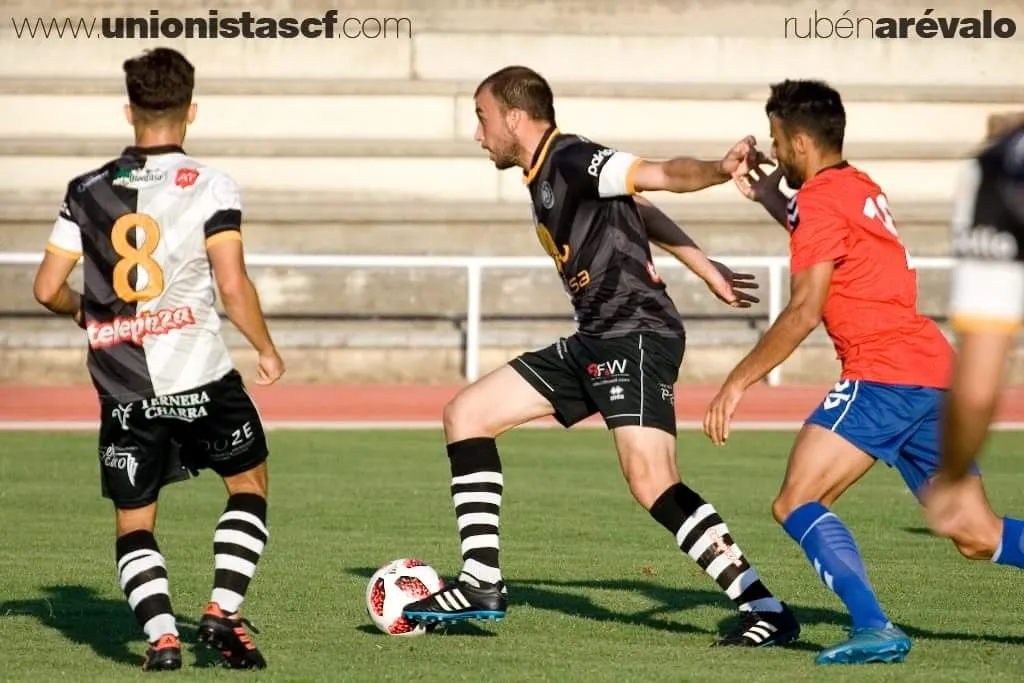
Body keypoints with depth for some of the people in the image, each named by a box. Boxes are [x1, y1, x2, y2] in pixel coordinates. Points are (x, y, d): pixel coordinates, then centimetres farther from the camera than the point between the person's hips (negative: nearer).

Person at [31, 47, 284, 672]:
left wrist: (82, 311, 29)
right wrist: (268, 350, 2)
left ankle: (161, 634, -9)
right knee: (250, 484, 19)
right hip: (200, 376, -2)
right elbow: (233, 284, -13)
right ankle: (223, 611, 3)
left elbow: (47, 289, 7)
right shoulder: (211, 186, -5)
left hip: (123, 390, 3)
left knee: (134, 522, 12)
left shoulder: (88, 191, 6)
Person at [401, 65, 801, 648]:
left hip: (637, 334, -11)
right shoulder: (544, 177, 16)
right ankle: (483, 585, 13)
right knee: (466, 414, 12)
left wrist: (719, 172, -44)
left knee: (652, 484, -23)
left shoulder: (572, 161, -12)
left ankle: (766, 610, -18)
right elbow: (636, 212, 27)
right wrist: (706, 268, 32)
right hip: (594, 342, 11)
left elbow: (662, 174, -24)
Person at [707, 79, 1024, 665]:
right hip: (934, 368, 9)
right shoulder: (859, 187, 21)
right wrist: (770, 200, 38)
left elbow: (804, 312, -14)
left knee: (796, 505, -10)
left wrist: (738, 382, -10)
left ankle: (875, 630, -24)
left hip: (884, 370, -9)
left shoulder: (820, 196, -5)